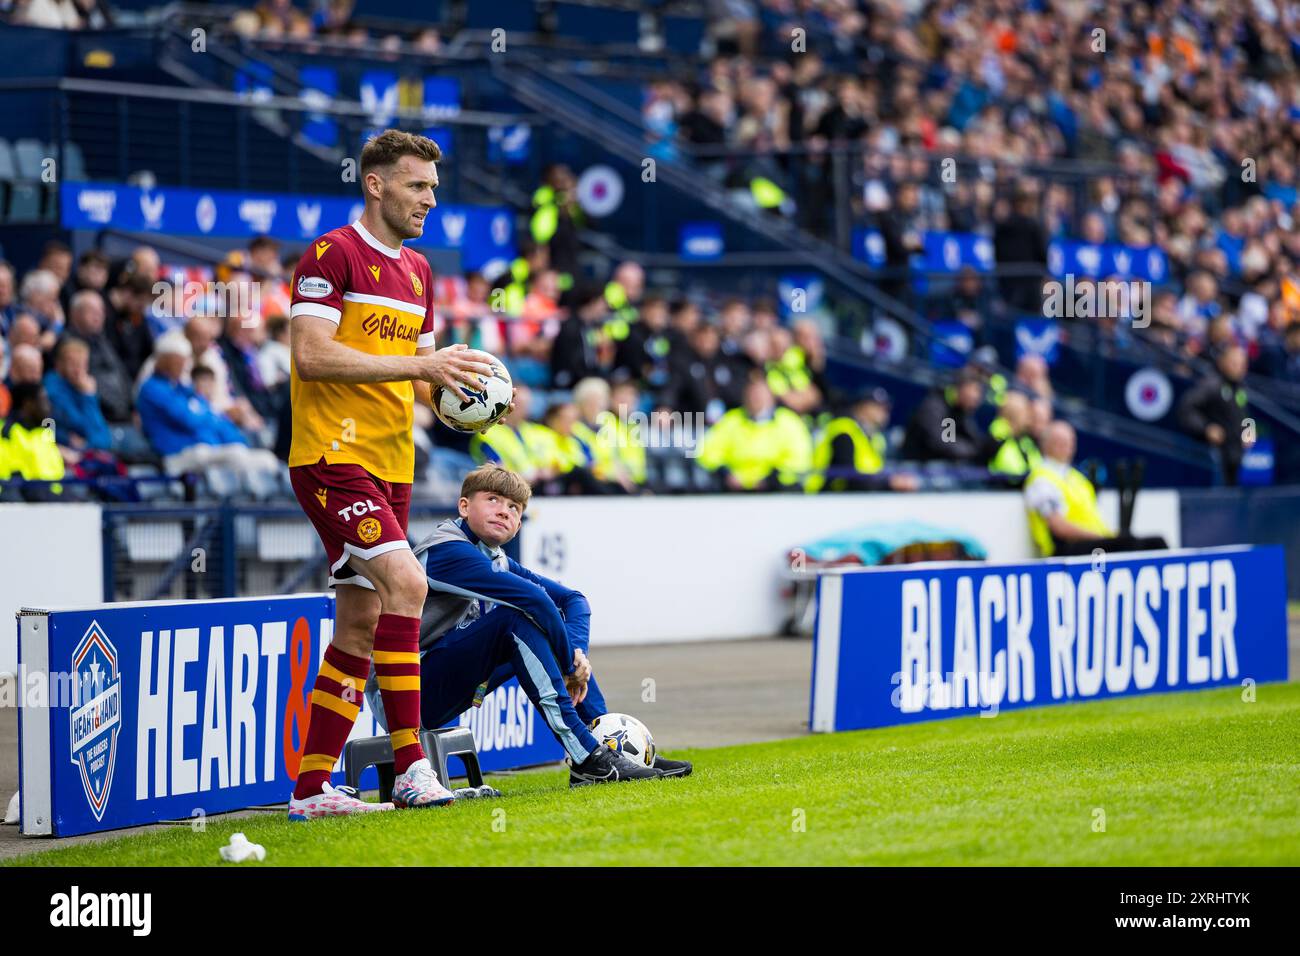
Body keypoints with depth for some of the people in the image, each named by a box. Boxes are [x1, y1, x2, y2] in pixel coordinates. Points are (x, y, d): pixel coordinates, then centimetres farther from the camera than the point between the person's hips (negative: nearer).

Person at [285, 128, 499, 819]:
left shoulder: (417, 270, 18)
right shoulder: (332, 255, -8)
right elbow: (310, 353, -19)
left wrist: (454, 390, 1)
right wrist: (420, 366, -21)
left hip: (389, 469, 9)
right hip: (332, 457, -9)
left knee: (359, 628, 7)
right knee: (405, 581, -24)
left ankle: (310, 787, 13)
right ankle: (410, 767, -22)